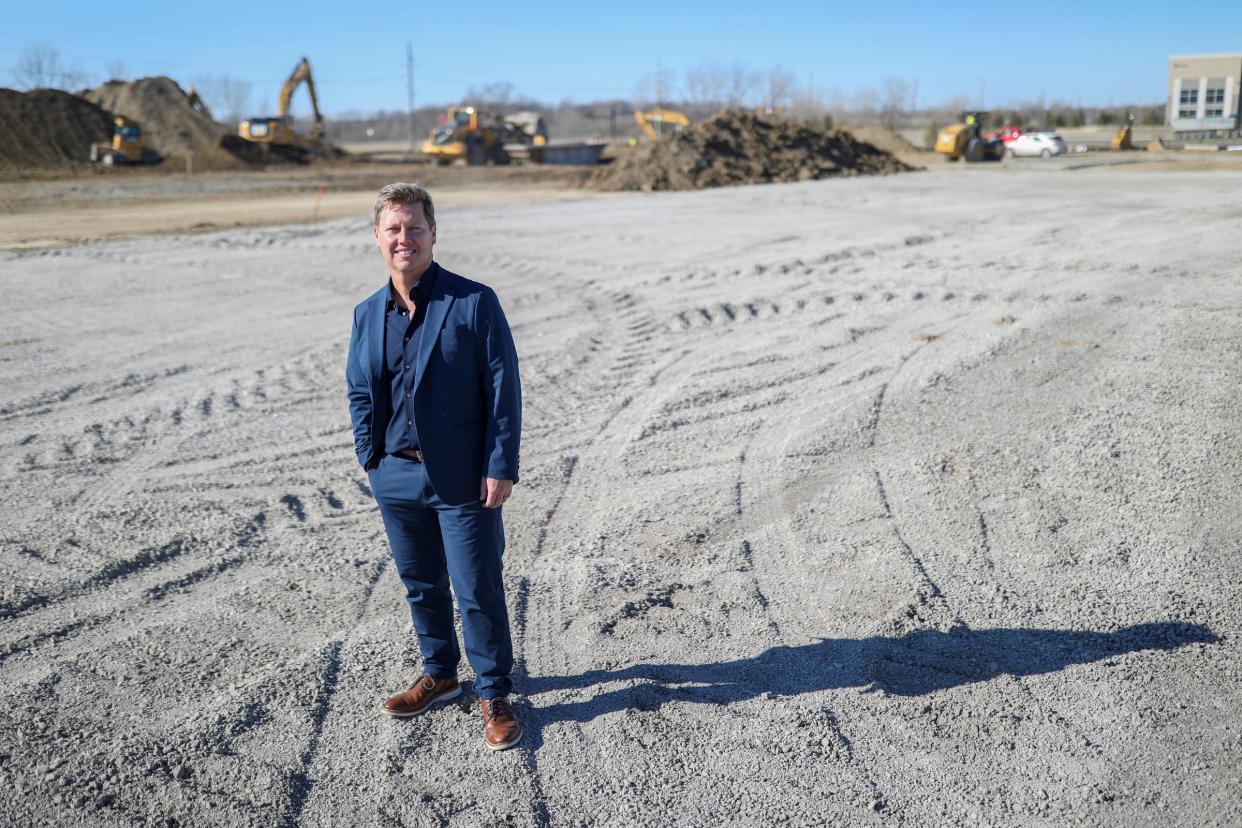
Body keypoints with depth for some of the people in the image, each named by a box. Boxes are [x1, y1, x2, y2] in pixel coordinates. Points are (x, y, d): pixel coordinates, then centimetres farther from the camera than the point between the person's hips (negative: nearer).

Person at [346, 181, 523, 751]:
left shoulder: (474, 302, -9)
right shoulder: (368, 314, 7)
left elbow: (503, 388, -11)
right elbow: (360, 392, 15)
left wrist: (501, 467, -14)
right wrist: (370, 458, 6)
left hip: (463, 479, -5)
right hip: (397, 476, 5)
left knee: (478, 592, 3)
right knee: (421, 585, 19)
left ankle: (494, 697, 20)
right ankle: (440, 675, 39)